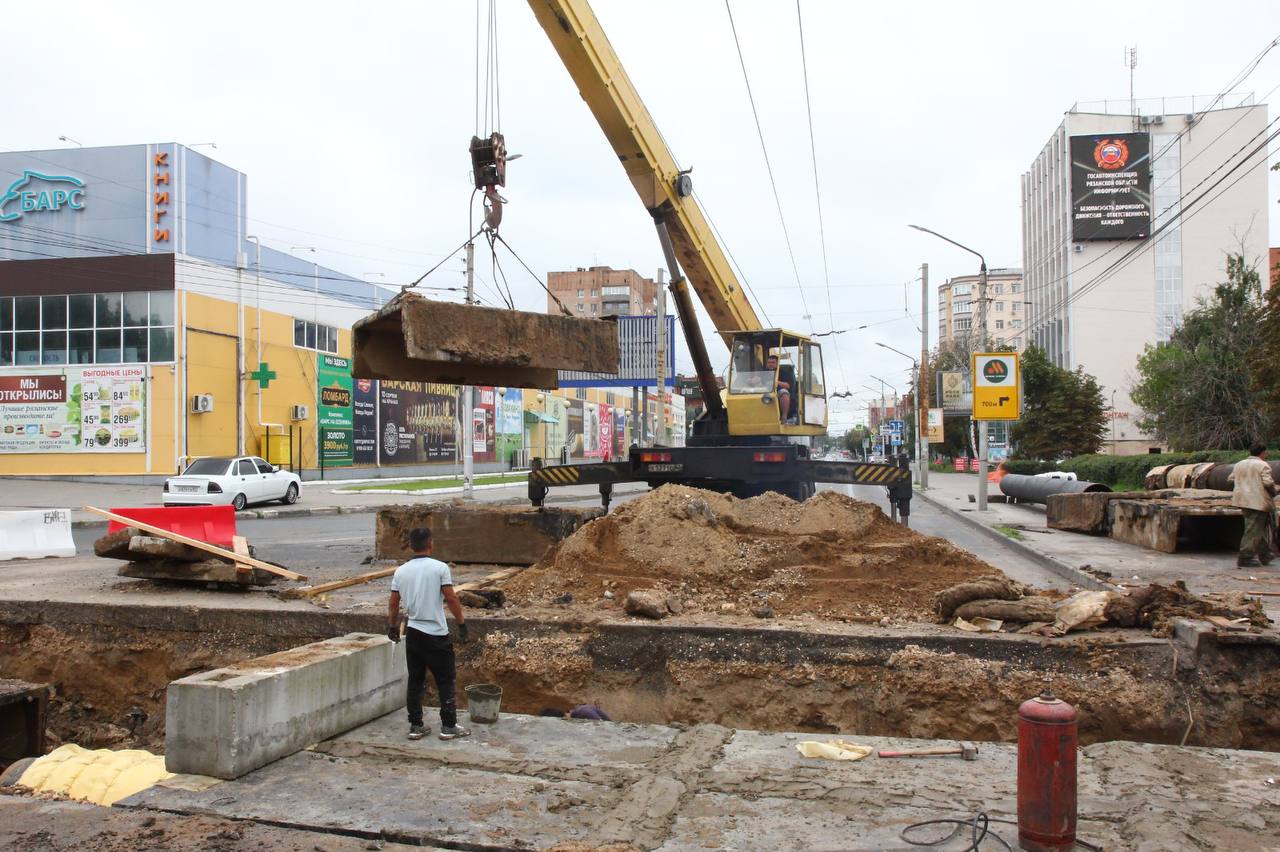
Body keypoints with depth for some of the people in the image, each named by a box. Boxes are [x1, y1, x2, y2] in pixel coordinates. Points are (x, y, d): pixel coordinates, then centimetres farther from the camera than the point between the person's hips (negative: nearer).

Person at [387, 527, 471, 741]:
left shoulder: (401, 571, 3)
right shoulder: (440, 568, -11)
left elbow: (393, 604, 8)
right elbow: (451, 599, -12)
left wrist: (392, 626, 23)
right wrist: (462, 624, -3)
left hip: (413, 633, 5)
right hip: (436, 635, -4)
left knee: (415, 680, 11)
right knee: (446, 681, 5)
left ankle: (416, 726, 15)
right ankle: (448, 727, 8)